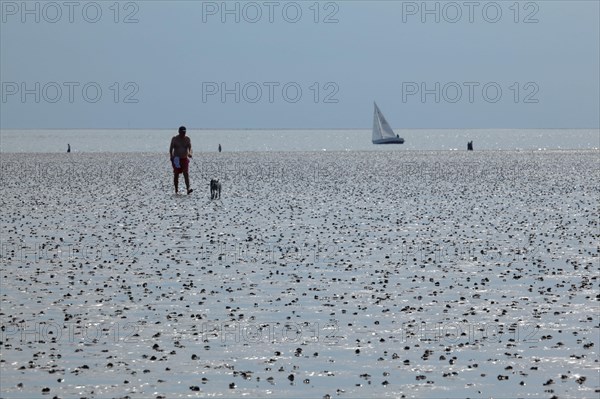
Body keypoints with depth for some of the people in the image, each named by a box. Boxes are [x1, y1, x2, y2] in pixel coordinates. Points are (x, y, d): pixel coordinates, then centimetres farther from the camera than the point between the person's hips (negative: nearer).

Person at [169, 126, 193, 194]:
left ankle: (188, 189, -25)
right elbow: (171, 149, 0)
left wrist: (189, 153, -26)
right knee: (176, 175, 4)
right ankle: (176, 190, 13)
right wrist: (171, 157, -13)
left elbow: (190, 148, -4)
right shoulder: (174, 139, -1)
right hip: (176, 160, -1)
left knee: (186, 174, -13)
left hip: (185, 159, 1)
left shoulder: (187, 139, 3)